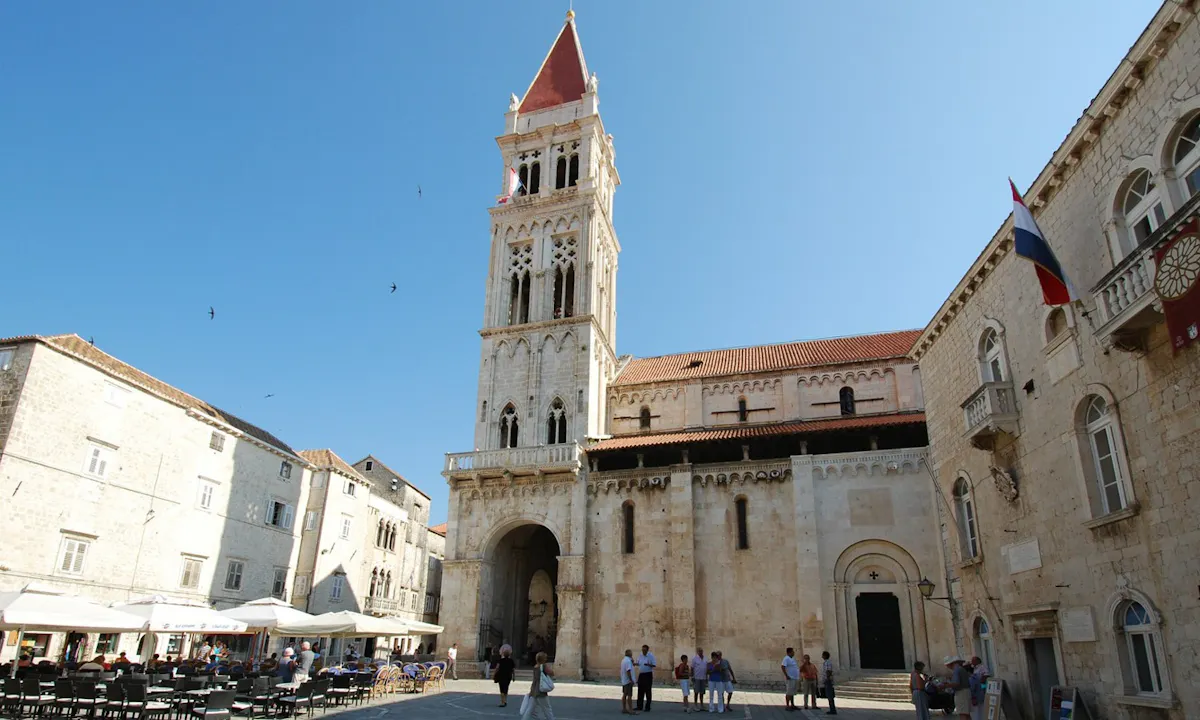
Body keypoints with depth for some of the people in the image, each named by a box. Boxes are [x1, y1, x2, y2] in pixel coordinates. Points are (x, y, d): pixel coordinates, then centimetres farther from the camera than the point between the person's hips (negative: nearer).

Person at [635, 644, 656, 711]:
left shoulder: (651, 655, -9)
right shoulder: (640, 656, 8)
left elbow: (654, 665, -11)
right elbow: (638, 663, 15)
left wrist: (648, 665, -29)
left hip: (648, 674, -5)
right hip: (641, 674, 5)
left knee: (648, 691, -1)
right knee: (640, 690, 9)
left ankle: (647, 707, 5)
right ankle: (639, 706, 17)